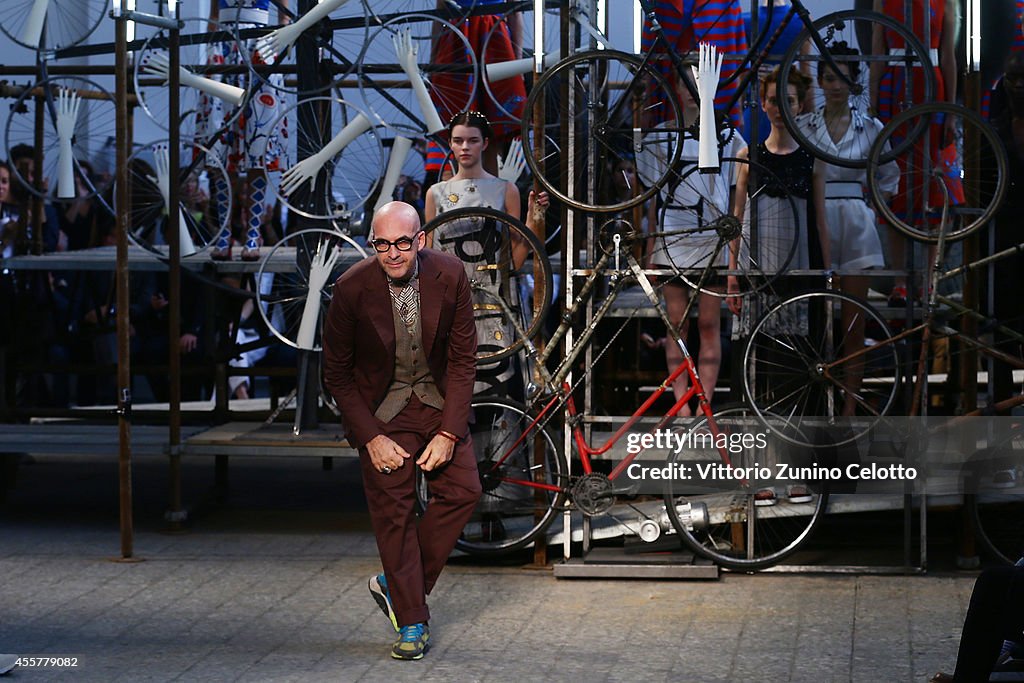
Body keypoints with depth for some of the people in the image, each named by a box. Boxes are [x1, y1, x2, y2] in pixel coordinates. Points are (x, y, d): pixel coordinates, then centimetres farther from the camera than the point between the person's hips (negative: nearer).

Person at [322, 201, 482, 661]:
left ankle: (396, 585, 10)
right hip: (381, 407, -3)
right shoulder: (352, 288, -20)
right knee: (394, 509, -6)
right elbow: (336, 375, -9)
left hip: (438, 399, 3)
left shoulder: (450, 276, -15)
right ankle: (411, 623, 4)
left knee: (463, 490, -6)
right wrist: (371, 437, -15)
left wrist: (448, 433, -14)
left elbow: (463, 359, -7)